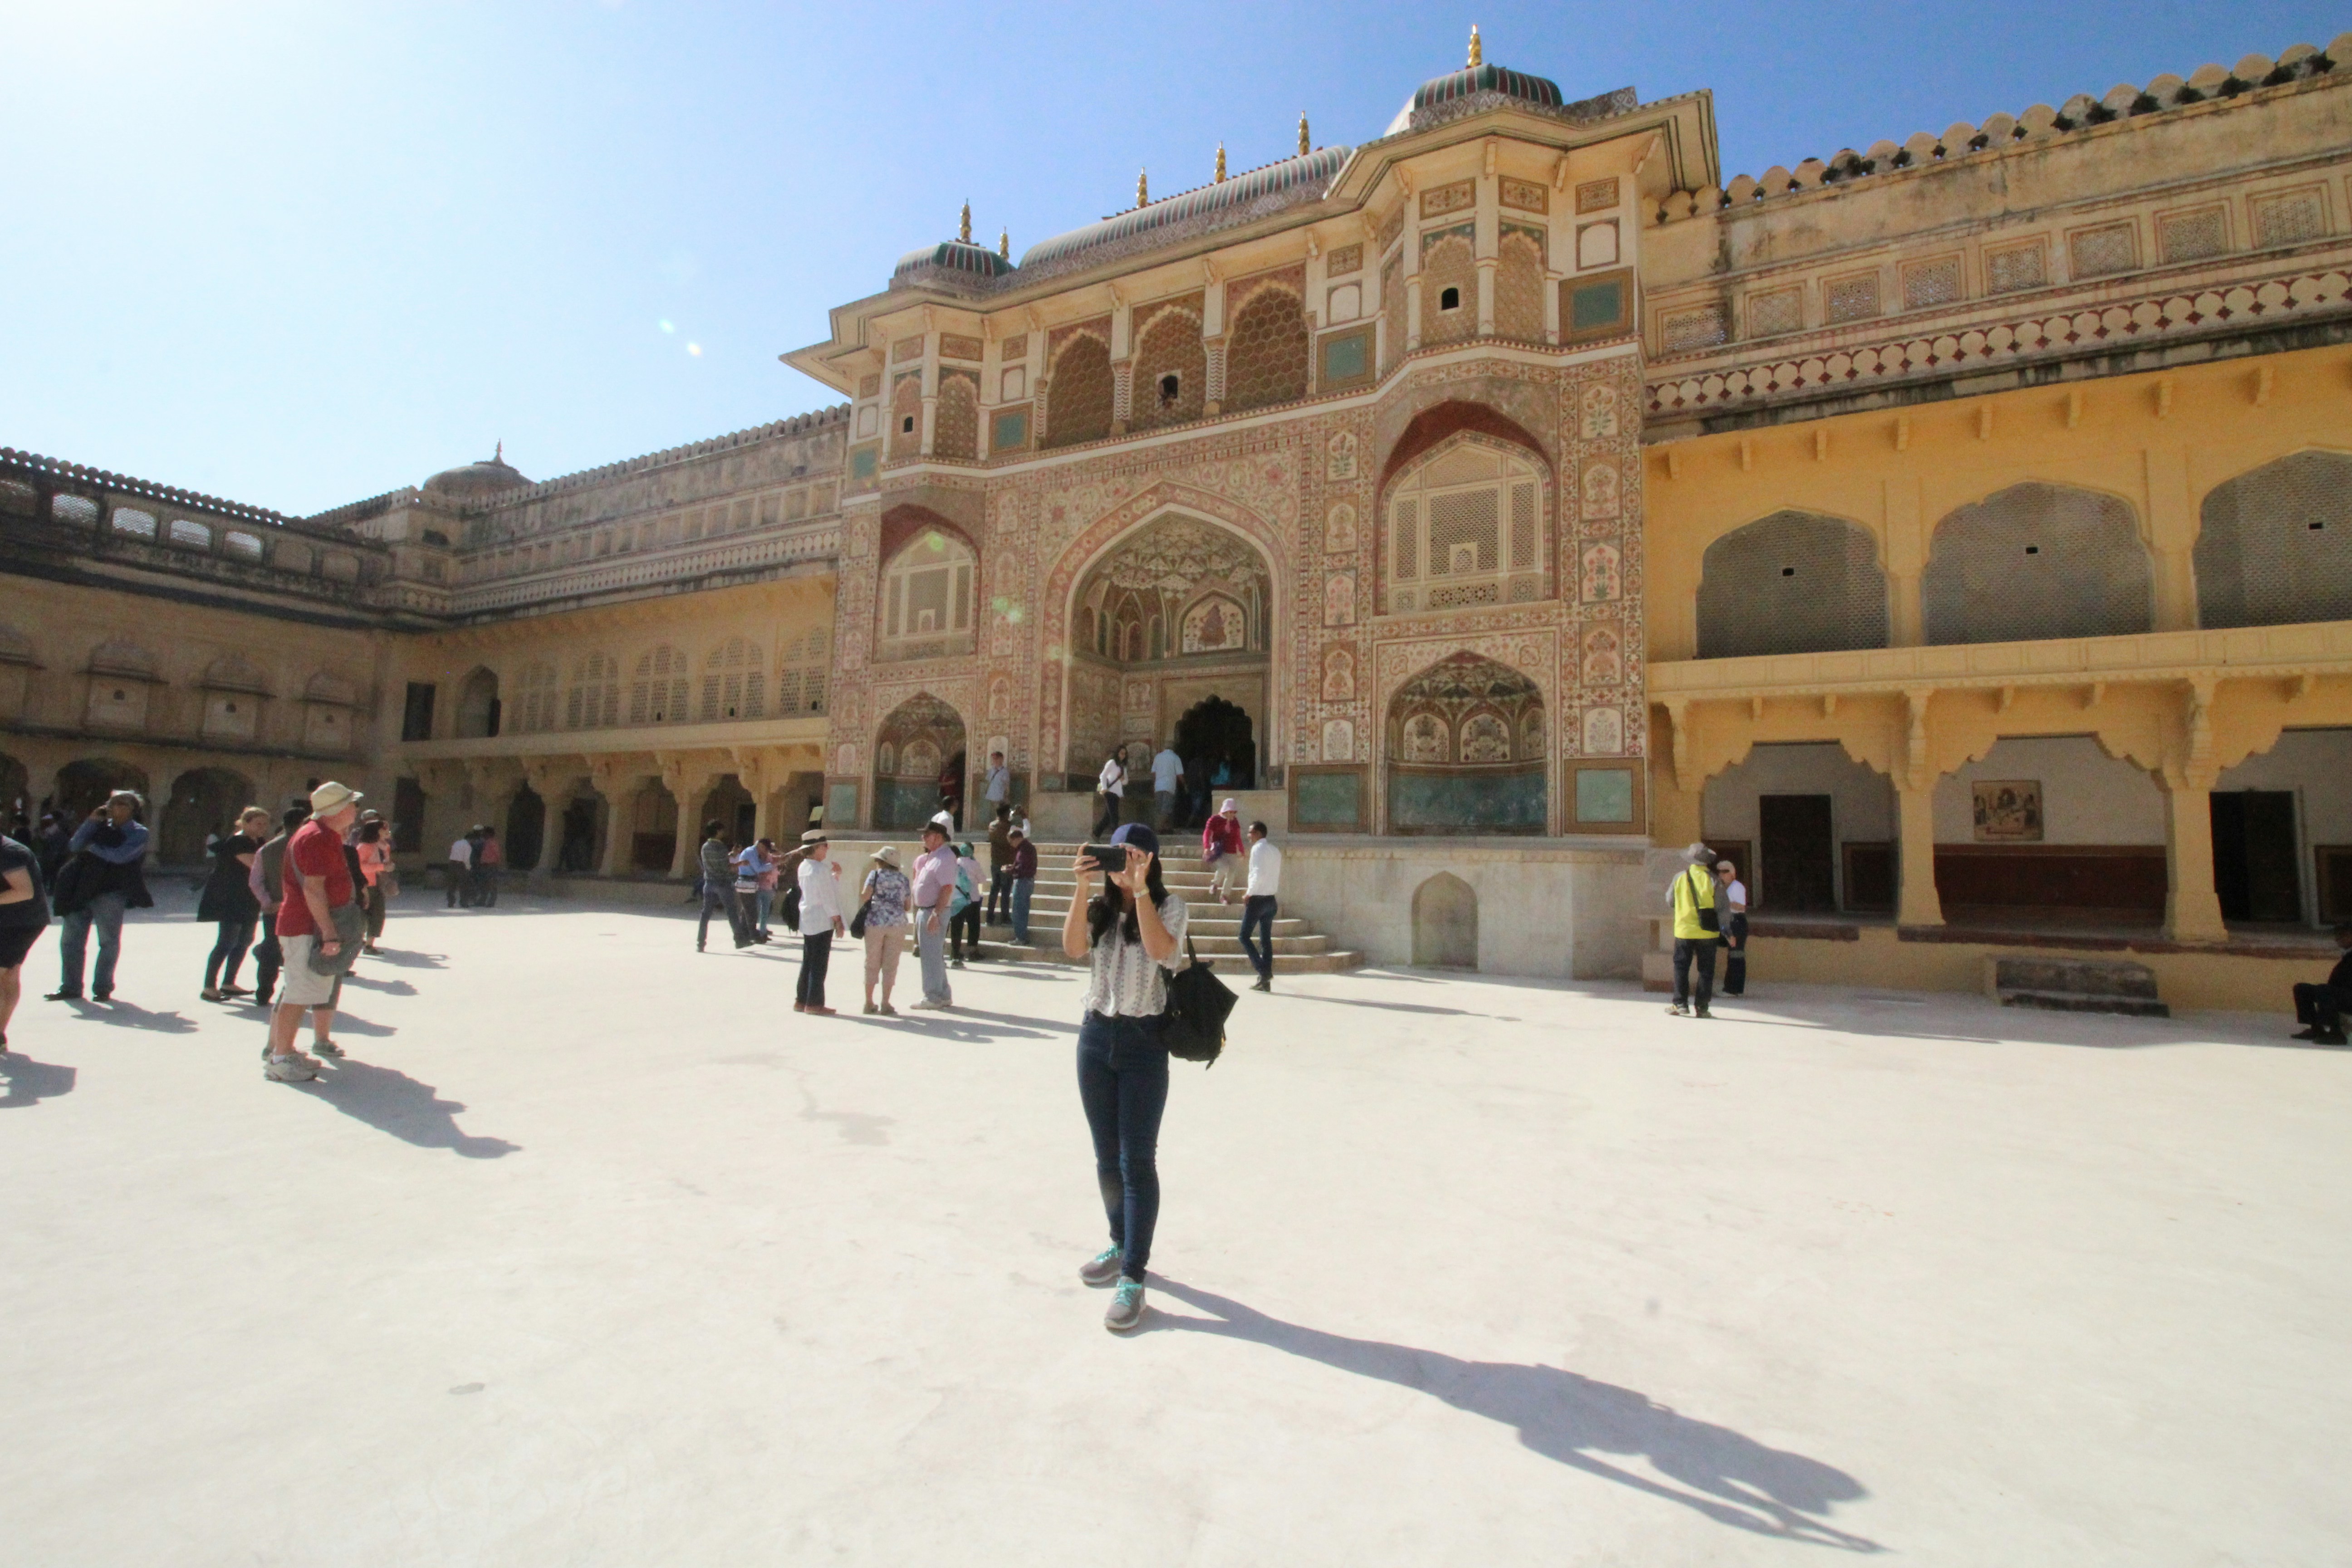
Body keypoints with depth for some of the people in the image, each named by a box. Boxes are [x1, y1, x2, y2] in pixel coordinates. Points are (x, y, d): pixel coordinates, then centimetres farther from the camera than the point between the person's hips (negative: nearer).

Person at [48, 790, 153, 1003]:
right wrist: (92, 821, -2)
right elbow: (74, 846, 3)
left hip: (110, 892, -5)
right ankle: (70, 987, 17)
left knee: (109, 941, -1)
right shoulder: (101, 827, 13)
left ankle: (102, 988, 9)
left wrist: (93, 848, 0)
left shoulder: (139, 833, -2)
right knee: (70, 940, 8)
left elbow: (120, 856, -15)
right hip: (82, 890, 6)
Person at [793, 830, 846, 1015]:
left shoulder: (803, 867, 11)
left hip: (807, 921, 9)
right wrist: (838, 920, -11)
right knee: (820, 963, -2)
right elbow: (828, 897, -16)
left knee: (808, 962, 15)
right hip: (822, 921, -9)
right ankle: (814, 1003, 2)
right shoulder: (821, 869, -17)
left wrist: (836, 874, 5)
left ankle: (801, 1001, 20)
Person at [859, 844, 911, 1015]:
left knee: (872, 964, 9)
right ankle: (885, 1004, 4)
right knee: (890, 965, 5)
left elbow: (865, 896, -9)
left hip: (876, 922, -1)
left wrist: (859, 891, 13)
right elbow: (907, 905, 10)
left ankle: (869, 1003, 13)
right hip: (897, 923, 1)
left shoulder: (875, 874, 3)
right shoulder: (903, 878, 10)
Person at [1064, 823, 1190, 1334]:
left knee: (1137, 1161, -4)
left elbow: (1160, 950, -22)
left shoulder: (1168, 906, -3)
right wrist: (1082, 887, -20)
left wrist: (1140, 888, -23)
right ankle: (1122, 1244, 34)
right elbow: (1073, 947, -11)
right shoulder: (1100, 907, 8)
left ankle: (1133, 1278, 1)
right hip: (1096, 1035, 5)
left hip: (1144, 1042, -5)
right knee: (1106, 1157, 15)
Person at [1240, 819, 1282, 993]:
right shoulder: (1275, 851, 14)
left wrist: (1248, 894, -12)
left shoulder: (1258, 849, -12)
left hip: (1257, 900, -8)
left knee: (1244, 936, -1)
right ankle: (1266, 980, 9)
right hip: (1271, 899, 8)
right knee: (1266, 939, 9)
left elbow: (1259, 875, -22)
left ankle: (1263, 971, -11)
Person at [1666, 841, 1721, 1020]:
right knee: (1706, 971, 6)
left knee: (1681, 968, 10)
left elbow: (1670, 900, 9)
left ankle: (1681, 1004, 8)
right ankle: (1702, 1008, 5)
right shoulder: (1712, 879, -7)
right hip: (1707, 932, -1)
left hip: (1684, 930, 1)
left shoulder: (1680, 877, -2)